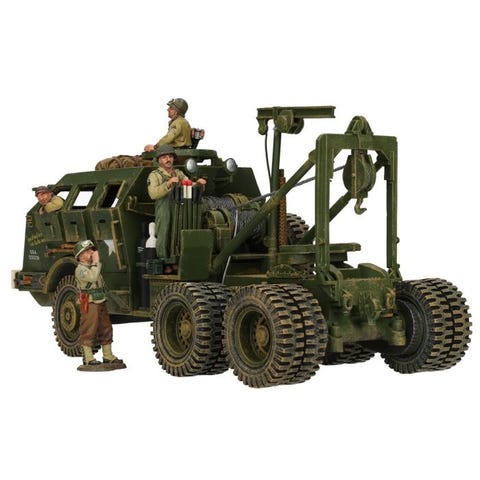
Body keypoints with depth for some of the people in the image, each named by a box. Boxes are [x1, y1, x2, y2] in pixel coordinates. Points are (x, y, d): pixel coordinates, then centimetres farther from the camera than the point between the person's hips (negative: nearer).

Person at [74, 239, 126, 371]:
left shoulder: (92, 267, 18)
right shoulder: (80, 269, -12)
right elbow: (92, 277, -31)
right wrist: (96, 261, -24)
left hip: (101, 302, 9)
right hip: (89, 304, -9)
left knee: (106, 330, 13)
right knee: (88, 331, -4)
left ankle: (108, 357, 21)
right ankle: (88, 360, 1)